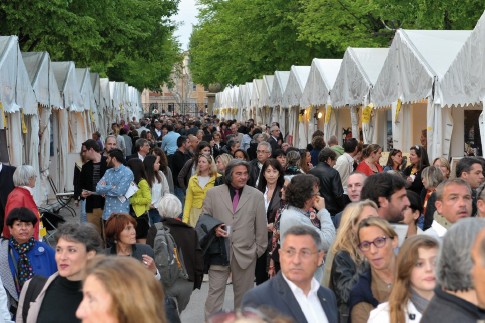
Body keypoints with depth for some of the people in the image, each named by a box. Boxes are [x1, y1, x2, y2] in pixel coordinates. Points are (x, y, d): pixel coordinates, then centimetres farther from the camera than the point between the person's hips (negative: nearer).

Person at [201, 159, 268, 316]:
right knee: (215, 293, 0)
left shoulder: (256, 195, 2)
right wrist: (213, 229, -13)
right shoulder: (213, 193, 2)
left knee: (244, 294, 11)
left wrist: (260, 249, 7)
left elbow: (261, 225, 5)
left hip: (246, 253, 1)